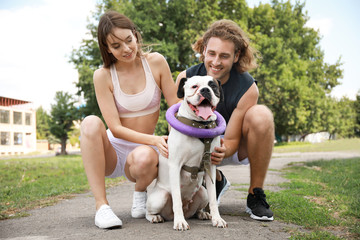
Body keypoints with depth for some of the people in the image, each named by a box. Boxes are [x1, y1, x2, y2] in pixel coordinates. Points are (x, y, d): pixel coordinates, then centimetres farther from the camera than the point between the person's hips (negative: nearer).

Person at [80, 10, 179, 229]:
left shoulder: (156, 62, -6)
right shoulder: (103, 75, -9)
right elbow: (116, 128, -14)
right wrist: (154, 139, -28)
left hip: (145, 148, 0)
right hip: (113, 151, 0)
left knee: (143, 158, -38)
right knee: (91, 122, -32)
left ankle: (140, 191, 0)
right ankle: (101, 205, -27)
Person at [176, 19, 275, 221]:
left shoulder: (247, 89, -25)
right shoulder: (186, 78, -18)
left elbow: (232, 140, -22)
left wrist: (222, 151, -46)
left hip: (237, 148, -2)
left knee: (261, 114, -33)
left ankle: (256, 195, -19)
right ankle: (217, 181, 5)